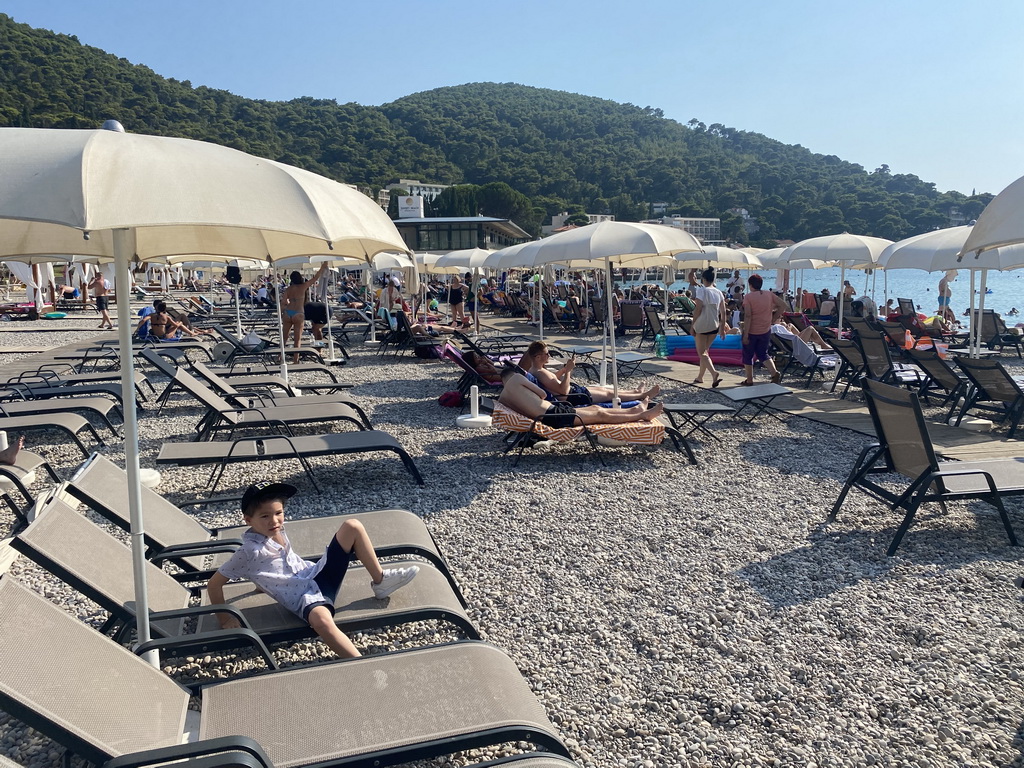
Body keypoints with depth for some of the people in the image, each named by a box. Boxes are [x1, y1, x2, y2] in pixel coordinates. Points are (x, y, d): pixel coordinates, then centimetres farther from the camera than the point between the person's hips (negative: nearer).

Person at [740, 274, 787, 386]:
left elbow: (747, 316, -19)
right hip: (766, 331, 5)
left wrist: (745, 335, -18)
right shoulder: (769, 294, 1)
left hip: (751, 331, -5)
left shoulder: (748, 297, -13)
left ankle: (749, 380, 18)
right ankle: (774, 372, -5)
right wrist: (773, 318, 7)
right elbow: (783, 305, -1)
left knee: (748, 355, 12)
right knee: (763, 354, 18)